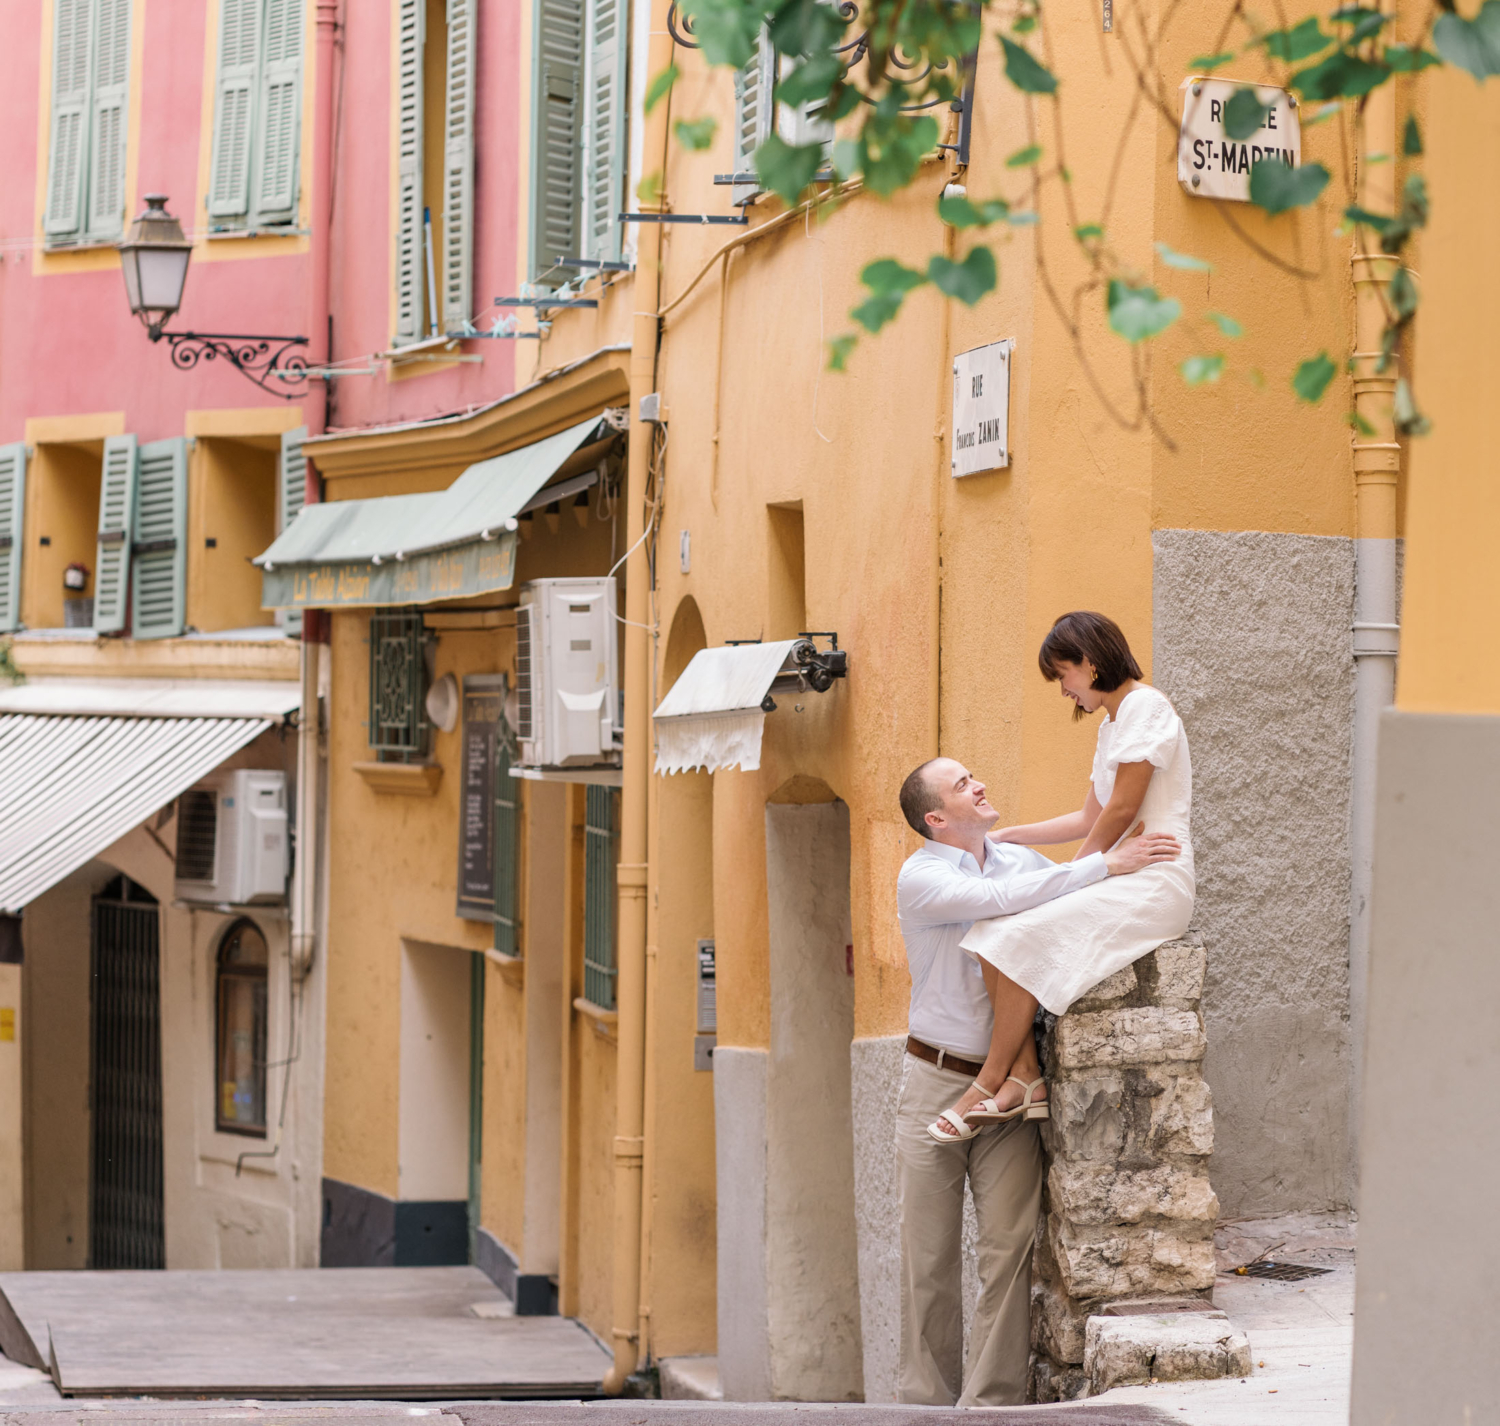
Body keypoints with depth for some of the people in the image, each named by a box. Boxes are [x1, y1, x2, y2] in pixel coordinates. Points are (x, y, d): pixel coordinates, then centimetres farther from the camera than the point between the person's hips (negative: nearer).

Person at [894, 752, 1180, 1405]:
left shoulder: (1022, 860, 9)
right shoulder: (919, 879, -7)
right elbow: (1002, 899, -21)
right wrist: (1107, 864, -21)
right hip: (937, 1081, -3)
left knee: (1008, 1247, -5)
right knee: (929, 1255, 2)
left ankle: (993, 1401, -1)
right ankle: (928, 1399, 11)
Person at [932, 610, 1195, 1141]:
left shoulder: (1145, 706, -8)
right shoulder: (1111, 724, 23)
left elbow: (1123, 809, -14)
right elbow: (1091, 818, 28)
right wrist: (1008, 835, 25)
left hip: (1154, 880, -9)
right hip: (1120, 880, 9)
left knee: (1022, 938, -24)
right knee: (991, 933, -9)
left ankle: (991, 1081, -15)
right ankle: (1024, 1073, -18)